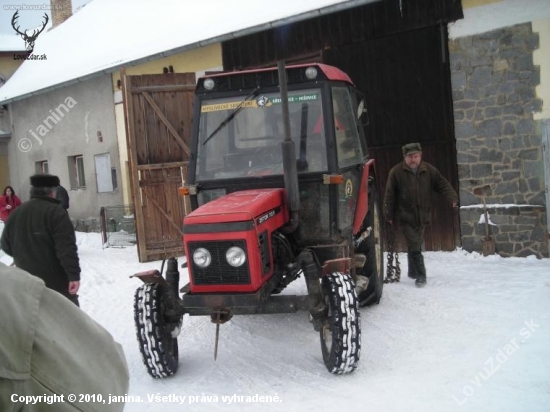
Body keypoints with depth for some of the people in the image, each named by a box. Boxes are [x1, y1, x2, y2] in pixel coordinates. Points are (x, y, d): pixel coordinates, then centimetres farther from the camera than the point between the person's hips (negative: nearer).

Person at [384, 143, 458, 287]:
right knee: (414, 246, -11)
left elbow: (442, 184, -1)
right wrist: (389, 215, -5)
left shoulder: (429, 170, 0)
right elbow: (389, 195, -5)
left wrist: (452, 198, -19)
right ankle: (420, 275, -7)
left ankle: (413, 272, 34)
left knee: (416, 245, 17)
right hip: (405, 217, -4)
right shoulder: (396, 172, -8)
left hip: (422, 216, 4)